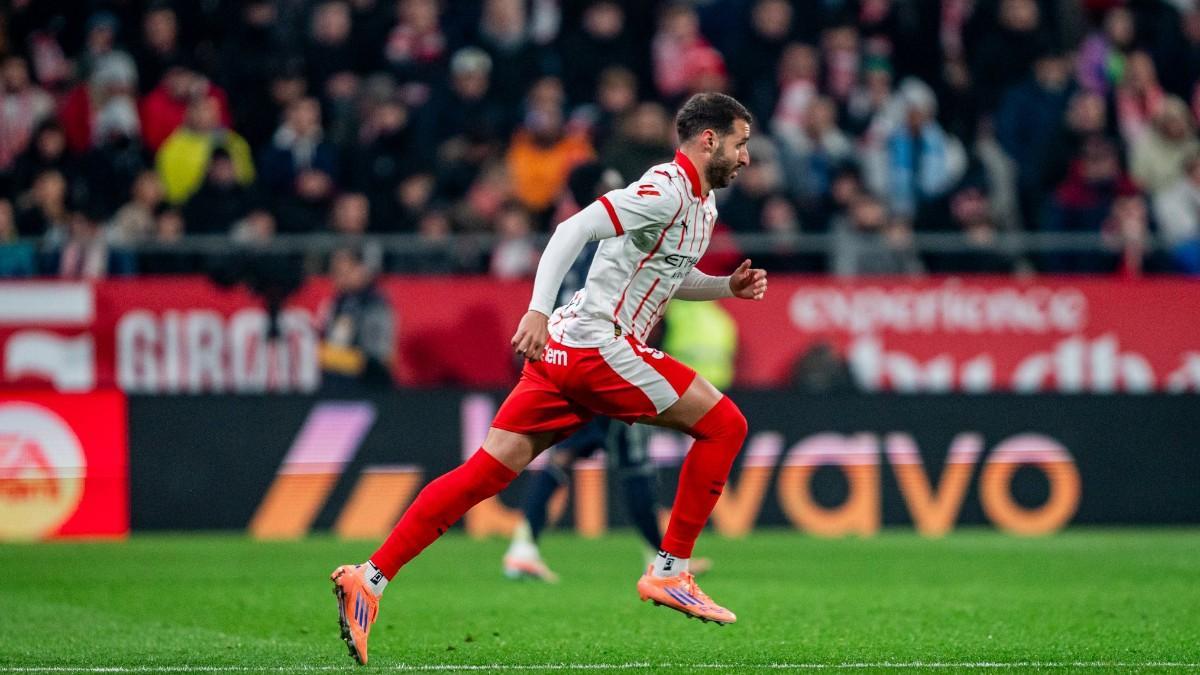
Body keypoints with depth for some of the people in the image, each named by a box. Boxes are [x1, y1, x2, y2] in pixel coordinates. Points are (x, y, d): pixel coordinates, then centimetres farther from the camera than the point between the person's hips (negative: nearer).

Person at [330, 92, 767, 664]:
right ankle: (670, 572, 1)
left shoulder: (702, 204, 19)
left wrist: (728, 286, 17)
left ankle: (371, 578, -5)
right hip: (600, 344, -9)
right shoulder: (666, 190, -12)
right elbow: (575, 229, -21)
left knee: (487, 470, 2)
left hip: (562, 350, 9)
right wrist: (538, 310, -29)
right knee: (723, 424, -3)